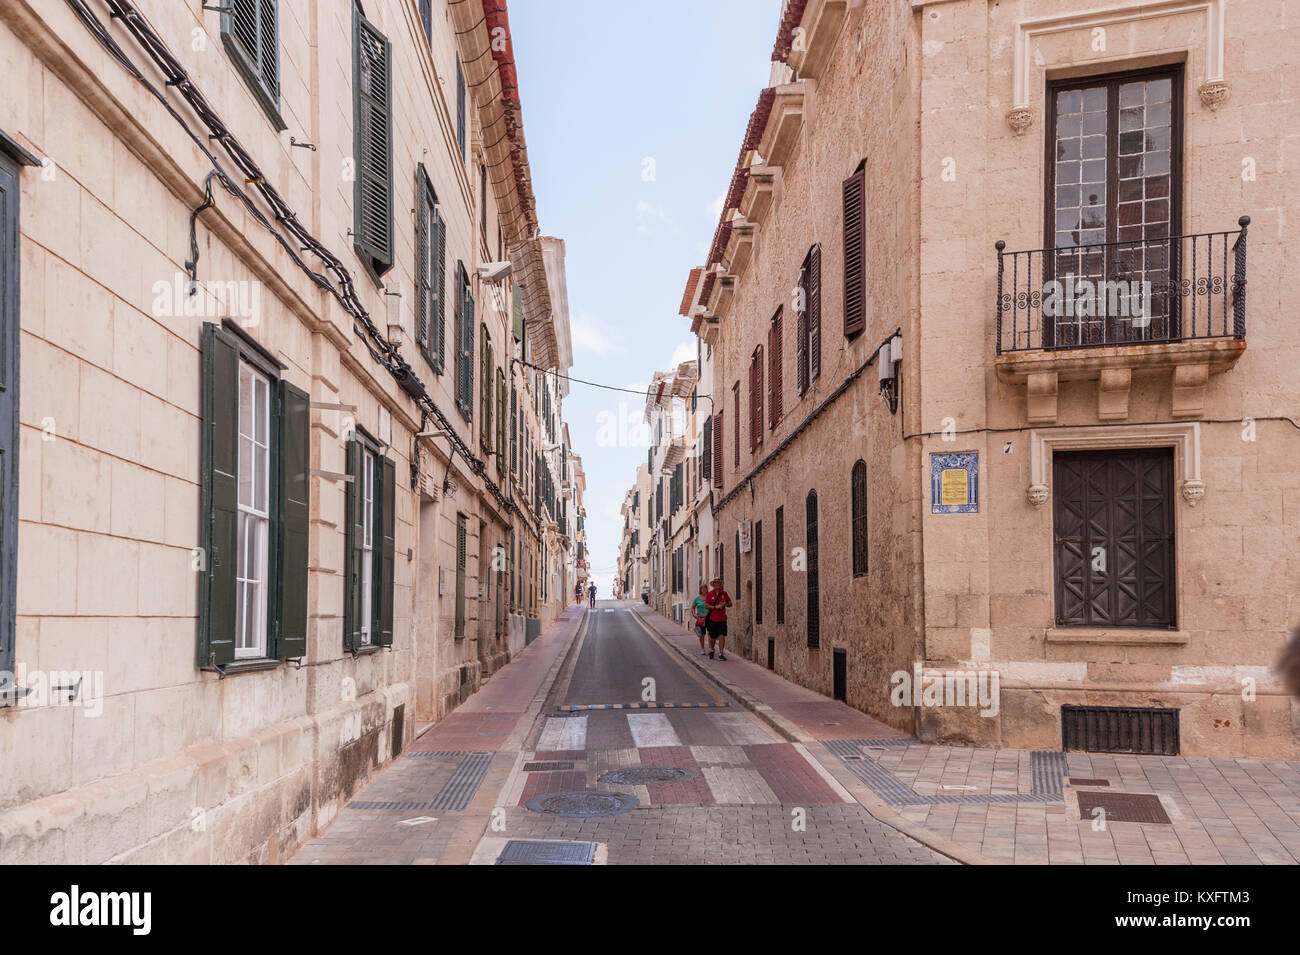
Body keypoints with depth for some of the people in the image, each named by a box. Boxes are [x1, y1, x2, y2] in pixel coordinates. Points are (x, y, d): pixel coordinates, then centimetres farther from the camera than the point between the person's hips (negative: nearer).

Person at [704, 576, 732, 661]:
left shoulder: (724, 593, 6)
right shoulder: (710, 594, -1)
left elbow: (730, 603, 11)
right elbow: (706, 605, -6)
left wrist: (725, 604, -11)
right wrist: (716, 607, -17)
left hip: (722, 619, 1)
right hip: (713, 619, -1)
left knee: (722, 636, -8)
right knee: (713, 637, 7)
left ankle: (721, 654, -4)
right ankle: (711, 650, 33)